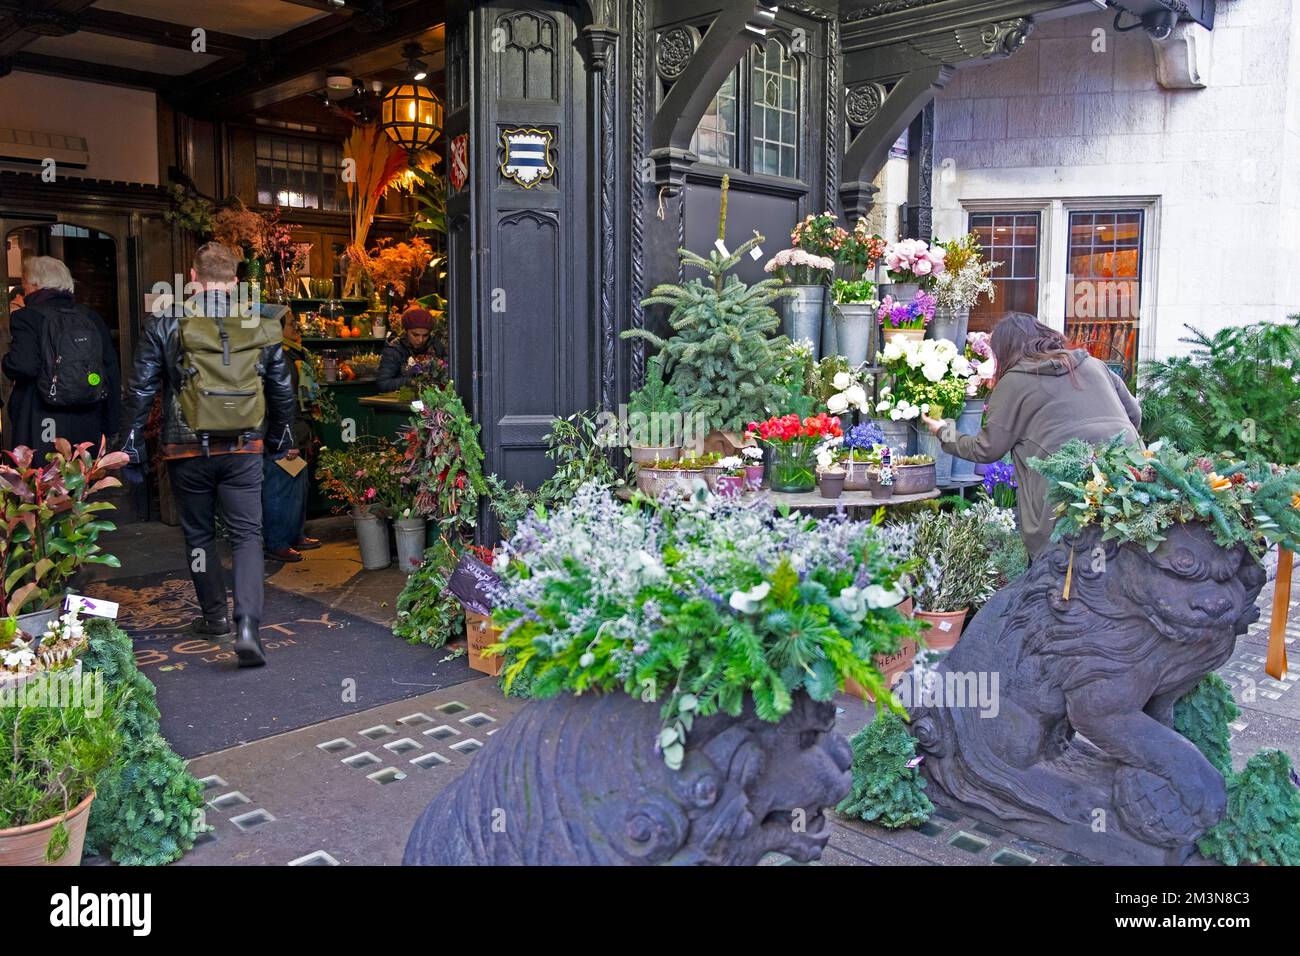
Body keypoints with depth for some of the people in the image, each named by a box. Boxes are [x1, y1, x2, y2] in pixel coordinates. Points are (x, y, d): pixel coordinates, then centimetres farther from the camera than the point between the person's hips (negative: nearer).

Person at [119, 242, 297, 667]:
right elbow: (282, 389, 10)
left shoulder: (166, 324, -4)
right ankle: (247, 625, -12)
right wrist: (283, 440, 23)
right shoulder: (260, 323, 2)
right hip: (244, 450, 1)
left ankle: (215, 615, 29)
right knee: (247, 535, 3)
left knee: (199, 534, 17)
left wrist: (131, 448, 8)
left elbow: (140, 390, -1)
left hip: (187, 450, 0)